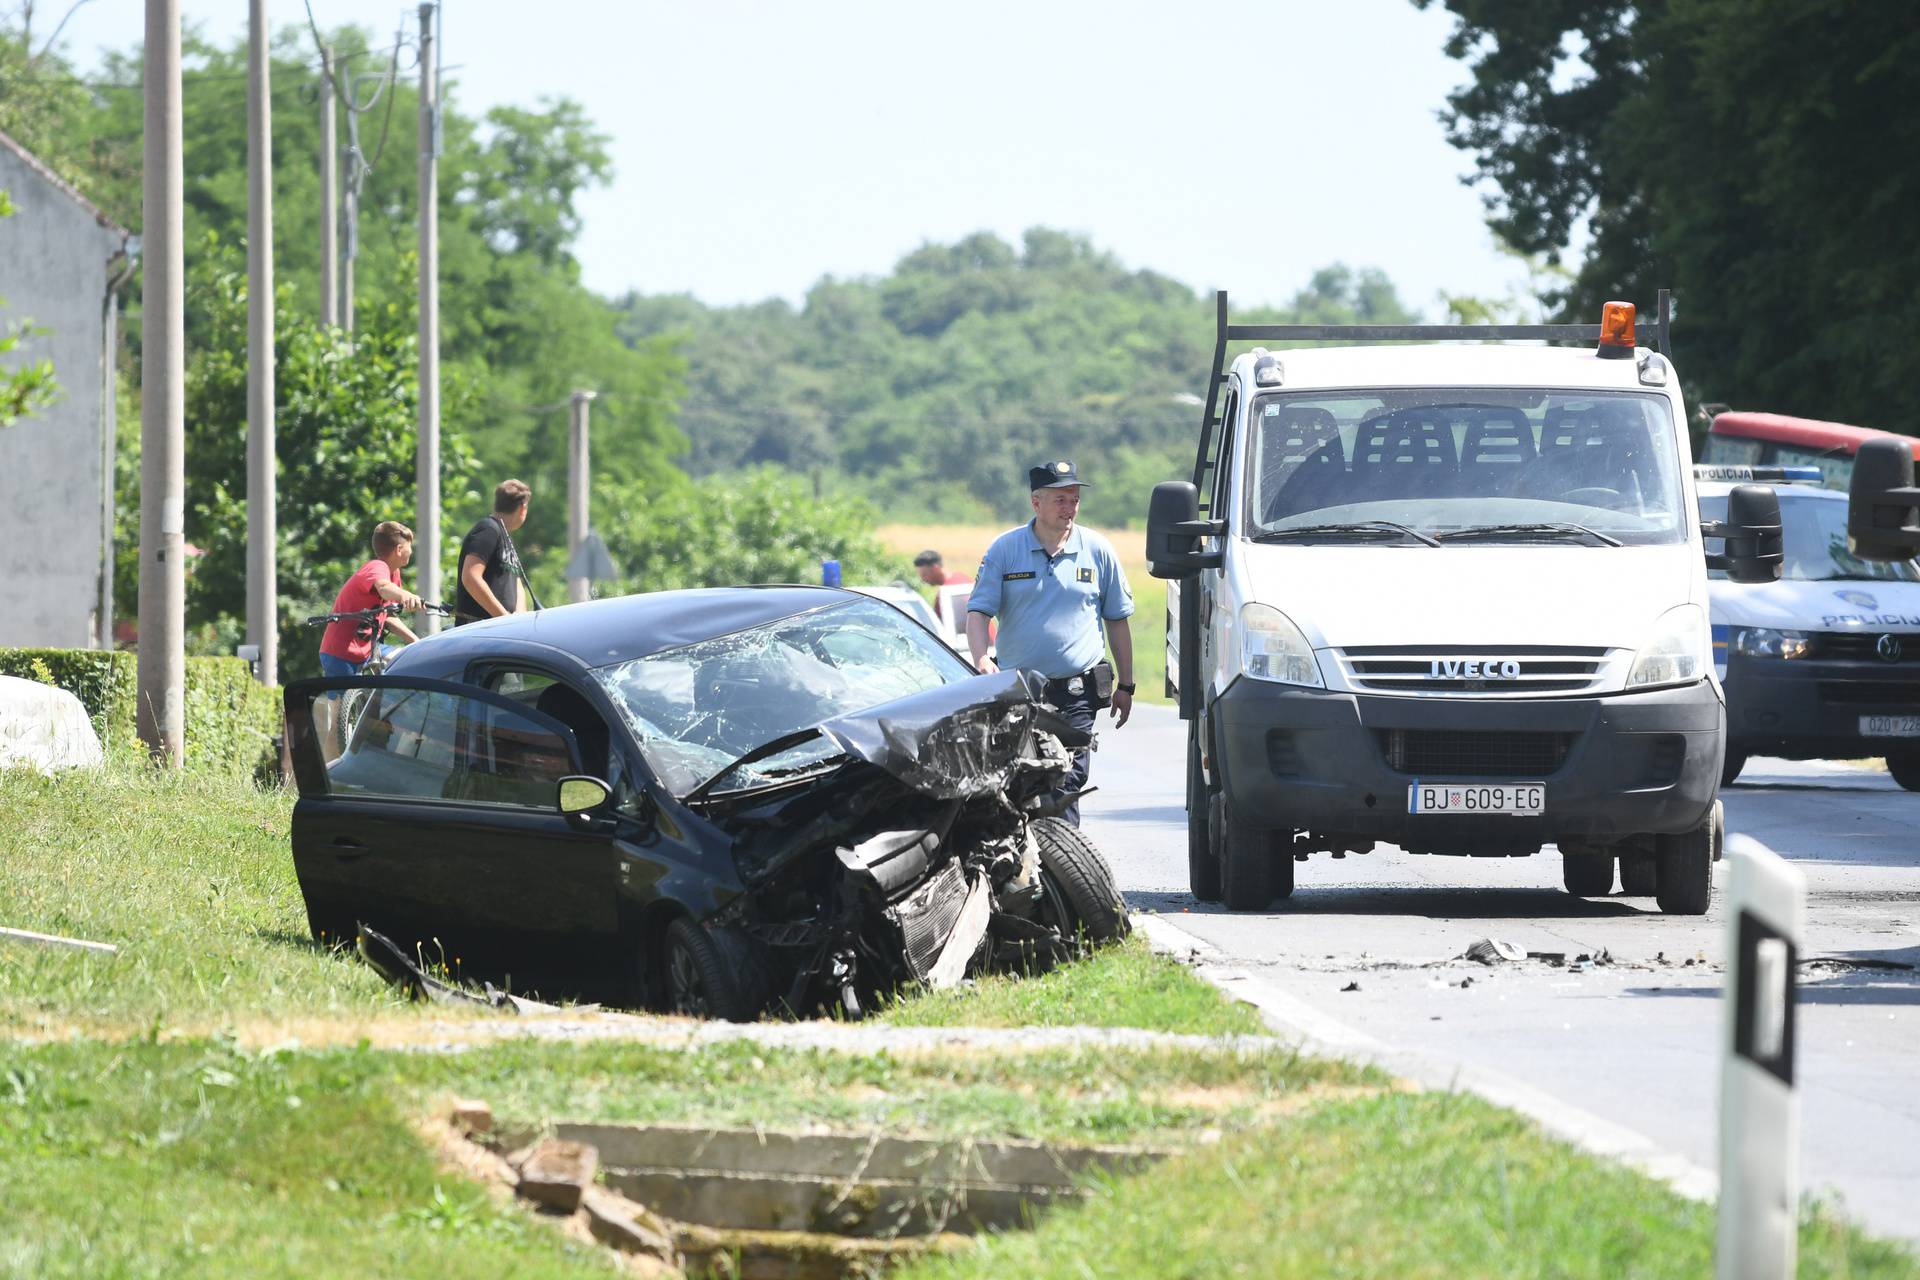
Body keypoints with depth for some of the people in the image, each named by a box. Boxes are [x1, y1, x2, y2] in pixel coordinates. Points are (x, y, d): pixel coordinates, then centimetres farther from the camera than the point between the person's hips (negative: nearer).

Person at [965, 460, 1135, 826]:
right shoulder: (1005, 549, 4)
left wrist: (1125, 686, 14)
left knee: (1065, 787, -12)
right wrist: (981, 659, -19)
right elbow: (978, 611, 1)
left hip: (1076, 695, -1)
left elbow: (1118, 620, 14)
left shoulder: (1097, 551, 7)